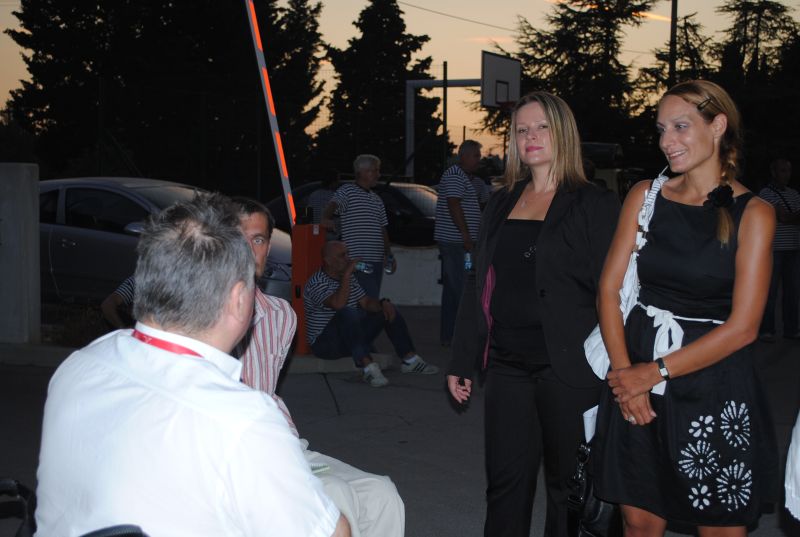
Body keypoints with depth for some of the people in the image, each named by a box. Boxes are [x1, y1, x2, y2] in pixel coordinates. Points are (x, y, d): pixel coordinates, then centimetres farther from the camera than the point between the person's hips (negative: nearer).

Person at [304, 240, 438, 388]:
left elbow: (366, 302, 8)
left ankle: (410, 360, 1)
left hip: (352, 340, 9)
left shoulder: (349, 279, 12)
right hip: (325, 344, -9)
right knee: (347, 313, -37)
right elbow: (338, 304, -33)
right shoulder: (316, 283, -17)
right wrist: (346, 275, -30)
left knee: (388, 311, 6)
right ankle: (368, 367, -45)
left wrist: (383, 303, -12)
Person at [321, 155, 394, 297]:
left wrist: (389, 255, 22)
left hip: (377, 259, 8)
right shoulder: (347, 191, 0)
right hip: (358, 260, -8)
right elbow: (334, 204, -20)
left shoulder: (377, 200, 22)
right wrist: (326, 218, -41)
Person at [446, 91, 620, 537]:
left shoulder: (595, 205, -3)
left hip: (568, 367, -4)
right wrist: (462, 362, 13)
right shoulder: (502, 203, 13)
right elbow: (479, 285, 15)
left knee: (568, 483, 7)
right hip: (509, 364, 5)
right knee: (506, 482, 6)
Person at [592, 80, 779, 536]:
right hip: (636, 380, 3)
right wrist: (624, 371, -10)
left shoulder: (753, 213, -6)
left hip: (715, 391, -3)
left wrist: (655, 372, -12)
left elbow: (742, 328, -11)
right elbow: (610, 289, 2)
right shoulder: (646, 195, 5)